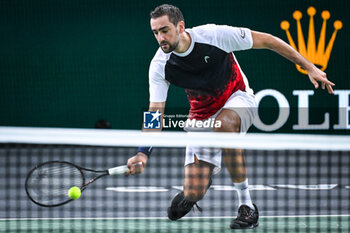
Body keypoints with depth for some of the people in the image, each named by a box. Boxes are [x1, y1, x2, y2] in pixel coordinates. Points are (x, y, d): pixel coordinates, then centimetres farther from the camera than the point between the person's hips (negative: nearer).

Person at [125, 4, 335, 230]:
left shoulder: (214, 35, -25)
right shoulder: (160, 65, -18)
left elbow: (266, 40, -16)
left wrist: (310, 67, -14)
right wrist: (143, 153, -34)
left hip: (238, 99, -3)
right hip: (202, 116, 3)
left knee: (224, 123, -41)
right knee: (194, 194, -9)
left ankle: (247, 205, -30)